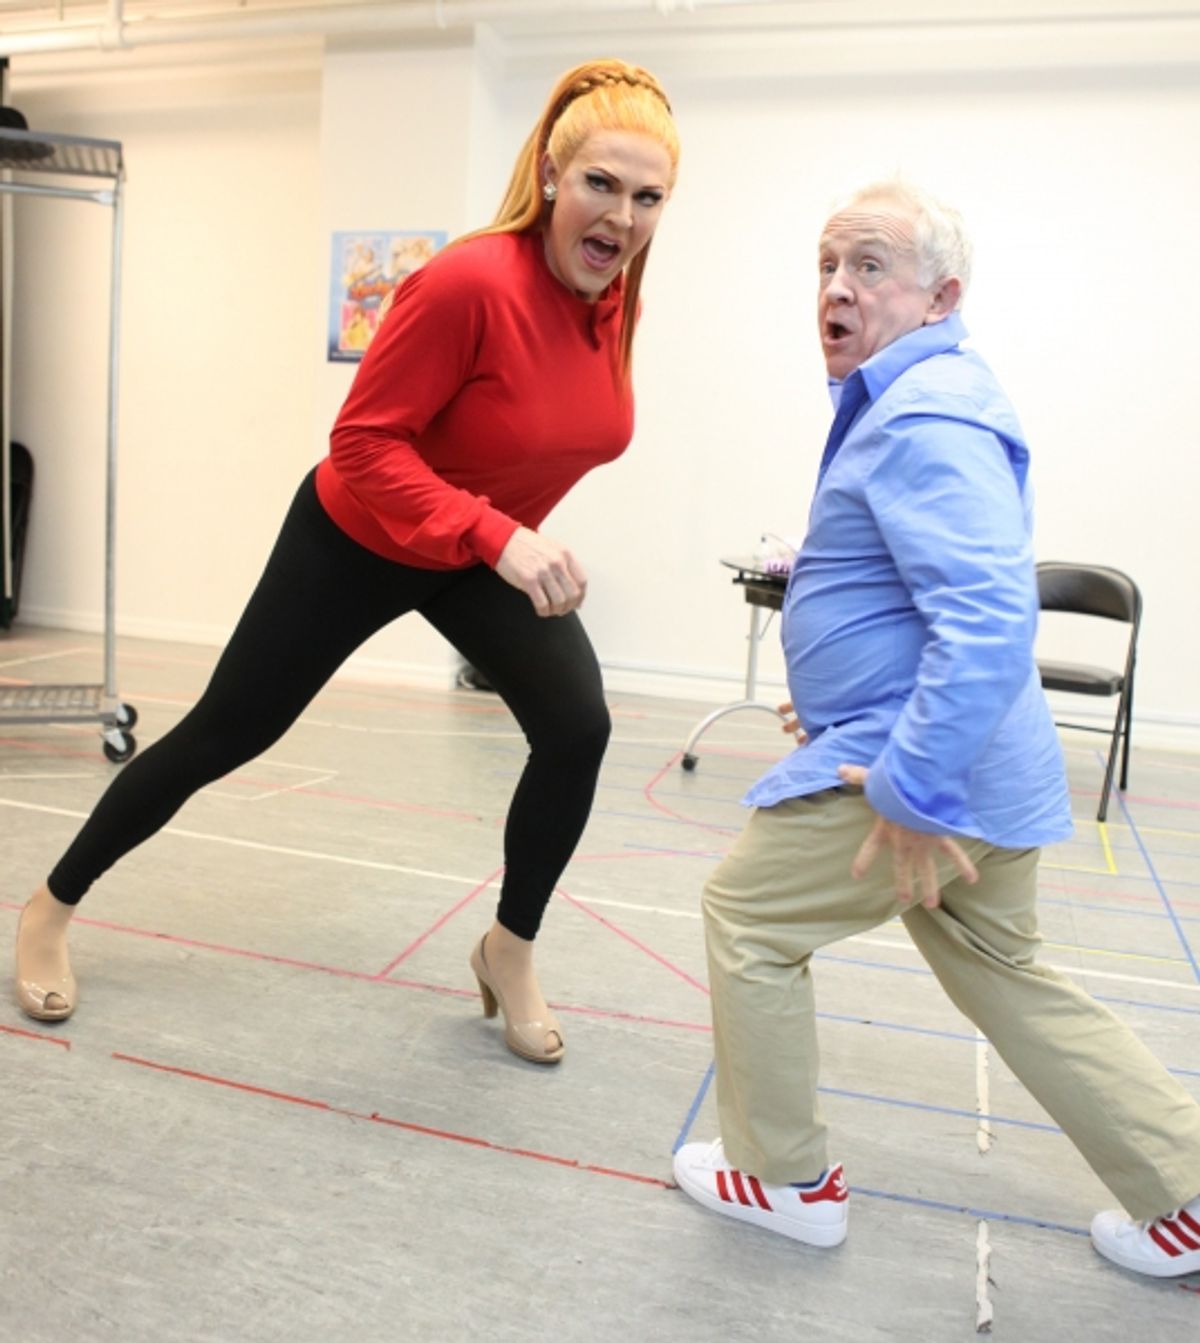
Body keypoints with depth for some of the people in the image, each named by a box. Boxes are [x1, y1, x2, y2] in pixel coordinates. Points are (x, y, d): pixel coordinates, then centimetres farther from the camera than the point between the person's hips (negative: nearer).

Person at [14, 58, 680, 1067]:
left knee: (579, 727, -14)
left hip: (497, 552, 6)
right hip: (358, 540, -5)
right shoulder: (470, 281, -32)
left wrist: (516, 536, 13)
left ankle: (511, 950, 10)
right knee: (226, 732, 7)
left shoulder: (616, 294, -9)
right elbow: (363, 443, -30)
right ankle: (53, 906, 32)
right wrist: (495, 537, -40)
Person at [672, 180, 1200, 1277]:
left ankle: (786, 1178, 21)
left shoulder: (927, 418, -20)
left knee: (748, 915, 4)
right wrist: (852, 695, 27)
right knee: (1004, 976, 22)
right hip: (979, 766, 10)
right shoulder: (925, 398, 14)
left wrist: (914, 791, -29)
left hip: (922, 758, -10)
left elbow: (988, 618, -31)